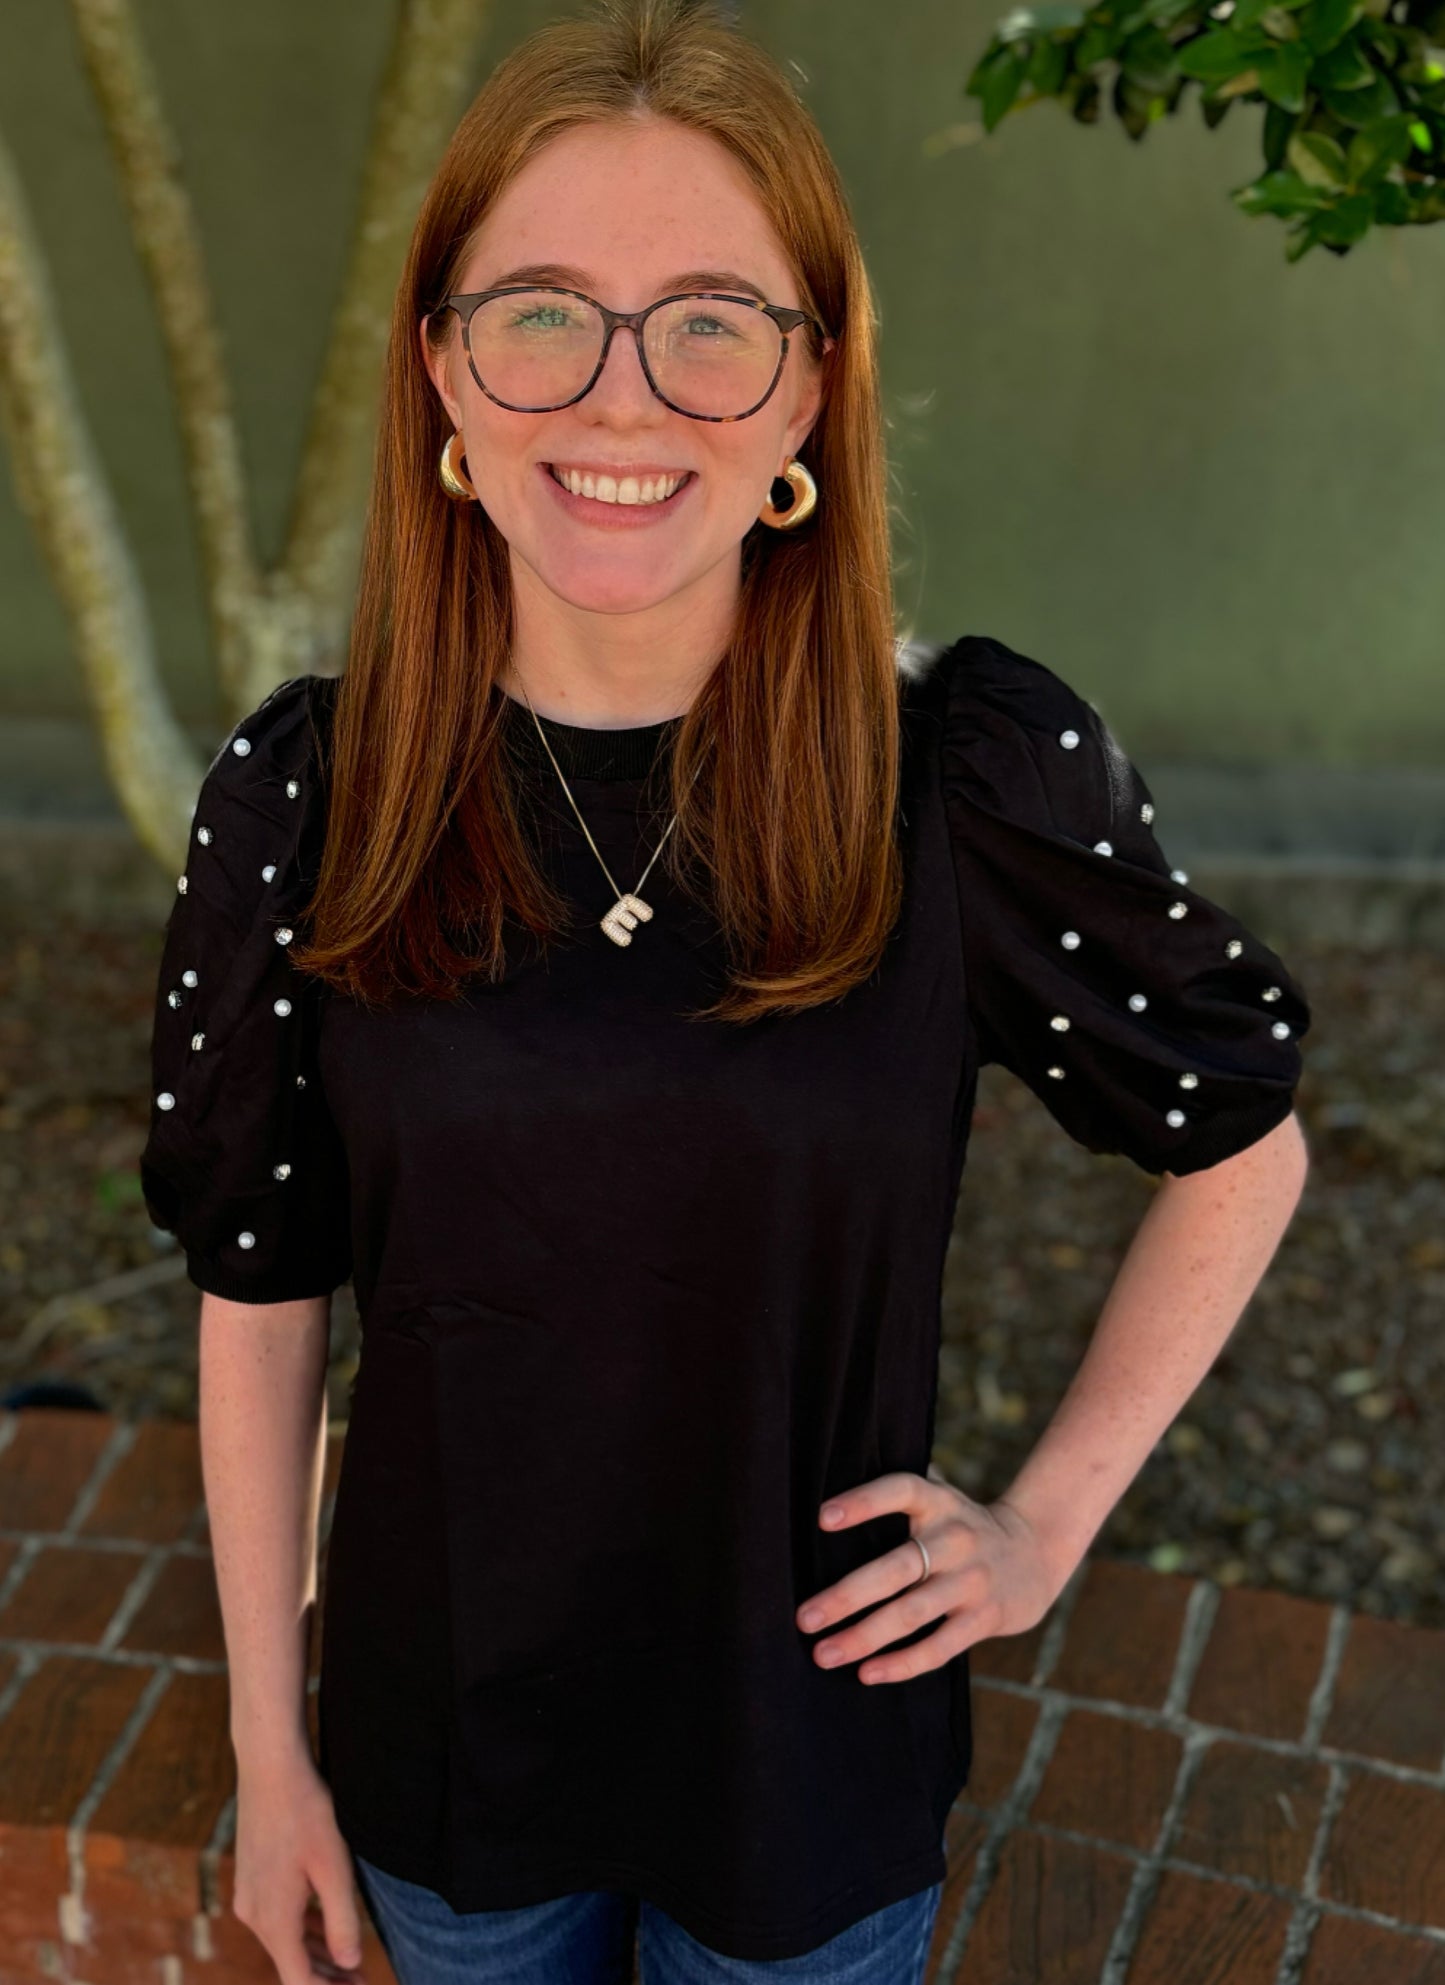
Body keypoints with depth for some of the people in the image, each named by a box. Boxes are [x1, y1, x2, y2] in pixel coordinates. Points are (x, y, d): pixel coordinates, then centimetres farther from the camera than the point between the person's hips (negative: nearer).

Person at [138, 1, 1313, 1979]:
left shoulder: (979, 776, -18)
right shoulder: (296, 800, -13)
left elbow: (1242, 1148, -3)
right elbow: (260, 1297, -5)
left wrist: (1049, 1520, -5)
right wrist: (268, 1742, 1)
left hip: (813, 1733, -1)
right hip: (442, 1740, 2)